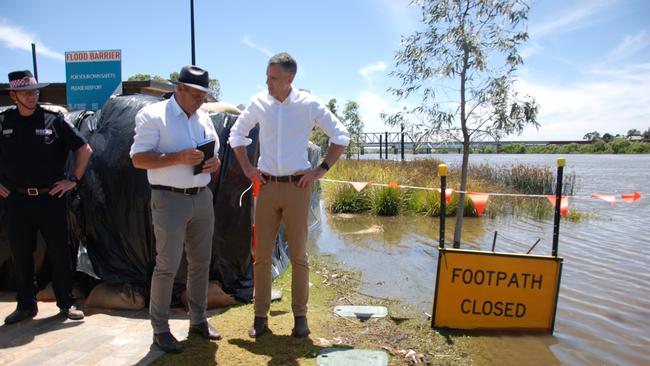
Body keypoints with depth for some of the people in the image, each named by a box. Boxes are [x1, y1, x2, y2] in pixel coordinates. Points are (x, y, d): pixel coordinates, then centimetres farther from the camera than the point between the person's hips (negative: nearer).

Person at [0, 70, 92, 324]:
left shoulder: (53, 120, -1)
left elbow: (84, 149, 4)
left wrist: (73, 179, -1)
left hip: (51, 198, -2)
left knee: (60, 253, 5)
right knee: (21, 255, 10)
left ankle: (66, 303, 18)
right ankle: (25, 305, 26)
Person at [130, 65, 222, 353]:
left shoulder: (204, 119, 13)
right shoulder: (153, 115, -5)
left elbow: (214, 155, 19)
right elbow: (138, 159, -10)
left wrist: (215, 162, -6)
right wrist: (177, 158, -22)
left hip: (202, 198, 6)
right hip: (170, 200, -6)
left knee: (201, 262, 12)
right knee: (167, 265, -2)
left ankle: (198, 320, 26)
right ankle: (160, 329, 14)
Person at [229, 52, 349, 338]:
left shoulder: (309, 104, -3)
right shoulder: (259, 102, 4)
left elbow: (341, 136, 2)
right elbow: (236, 134, 17)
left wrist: (322, 169, -4)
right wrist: (246, 167, 7)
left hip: (298, 187, -2)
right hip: (267, 187, 2)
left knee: (298, 255, 5)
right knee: (262, 255, 5)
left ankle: (300, 315, 18)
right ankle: (260, 316, 17)